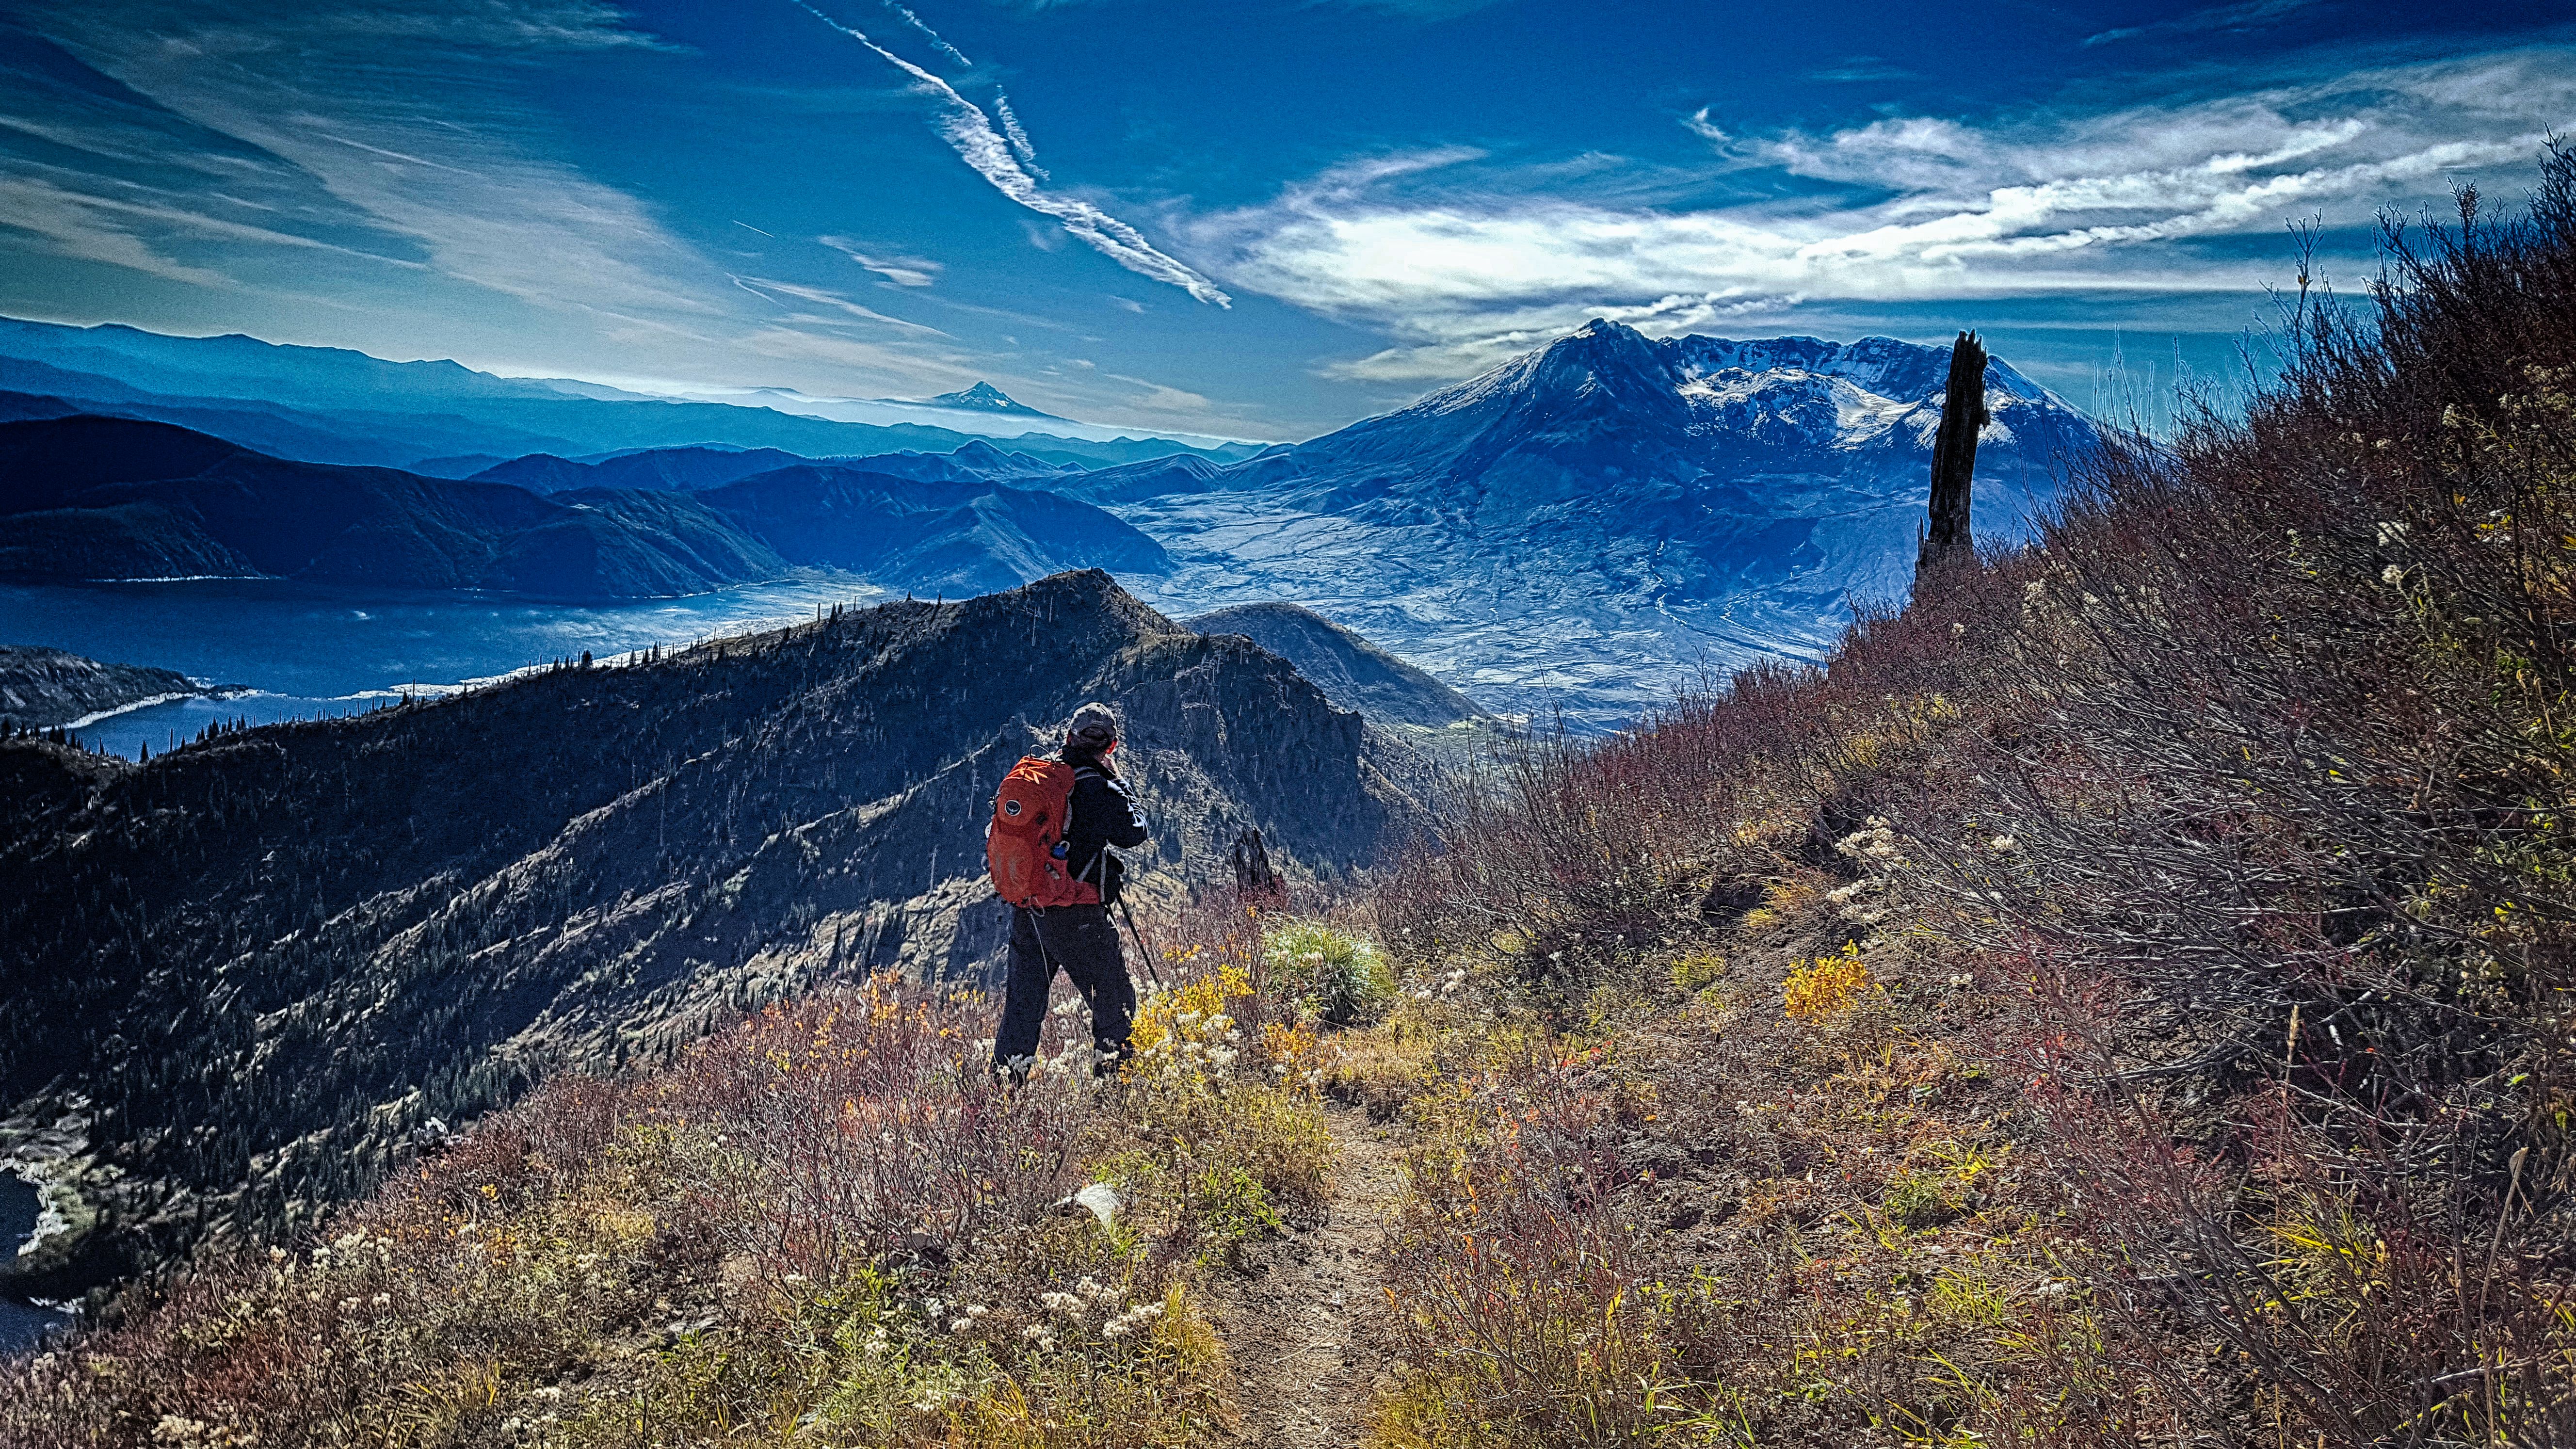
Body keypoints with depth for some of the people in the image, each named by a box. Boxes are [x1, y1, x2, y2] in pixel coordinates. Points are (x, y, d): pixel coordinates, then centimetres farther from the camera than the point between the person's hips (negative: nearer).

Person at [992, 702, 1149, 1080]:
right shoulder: (1097, 786, -14)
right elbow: (1134, 833, -3)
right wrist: (1121, 786, 5)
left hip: (1024, 905, 7)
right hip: (1074, 914, -7)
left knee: (1024, 995, 17)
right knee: (1113, 997, 6)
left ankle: (1005, 1077, 20)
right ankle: (1114, 1072, 7)